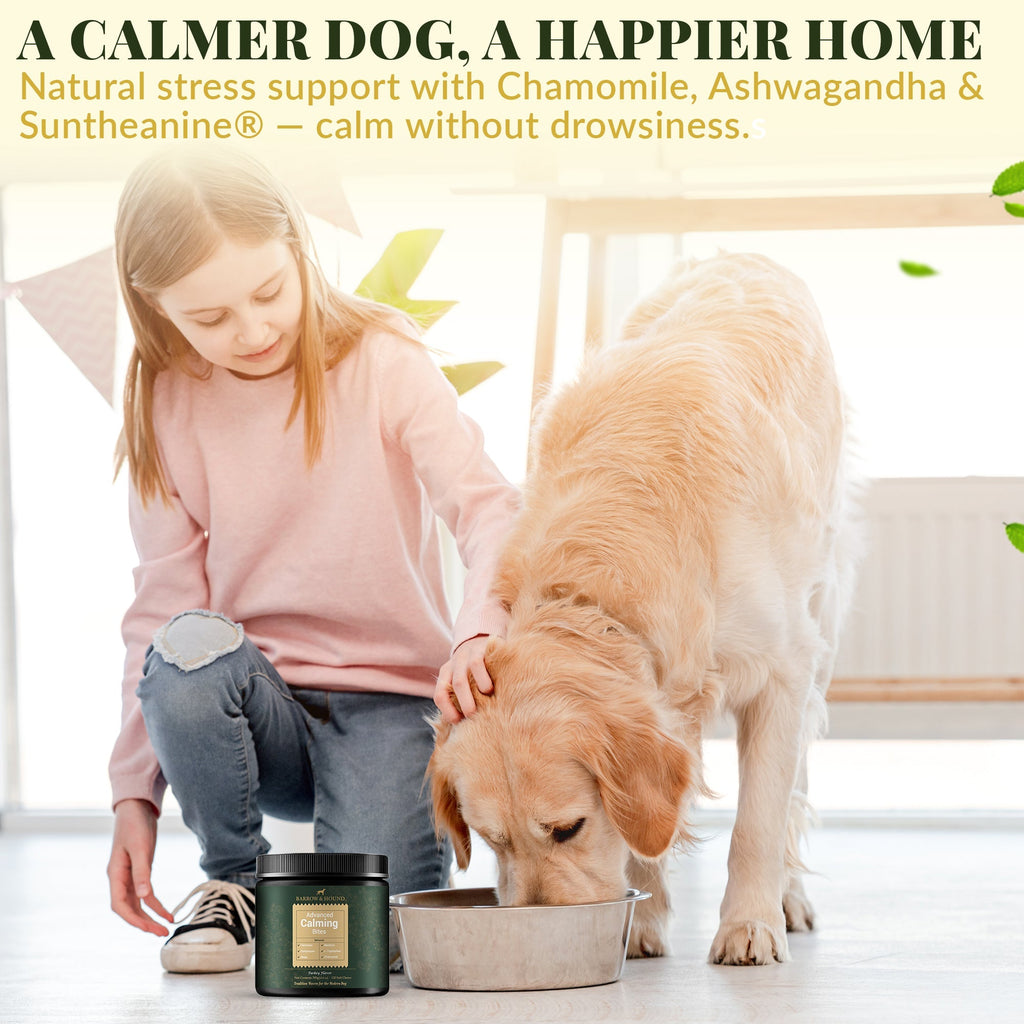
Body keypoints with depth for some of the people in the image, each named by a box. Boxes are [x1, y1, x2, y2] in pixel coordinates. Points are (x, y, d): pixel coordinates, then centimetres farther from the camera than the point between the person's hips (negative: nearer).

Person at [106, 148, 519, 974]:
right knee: (191, 650, -33)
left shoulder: (384, 364, -7)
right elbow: (164, 604, 2)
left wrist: (481, 628, -39)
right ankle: (232, 880, -5)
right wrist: (135, 792, -5)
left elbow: (486, 507, -17)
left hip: (388, 698, -2)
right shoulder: (167, 408, 1)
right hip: (254, 705, 3)